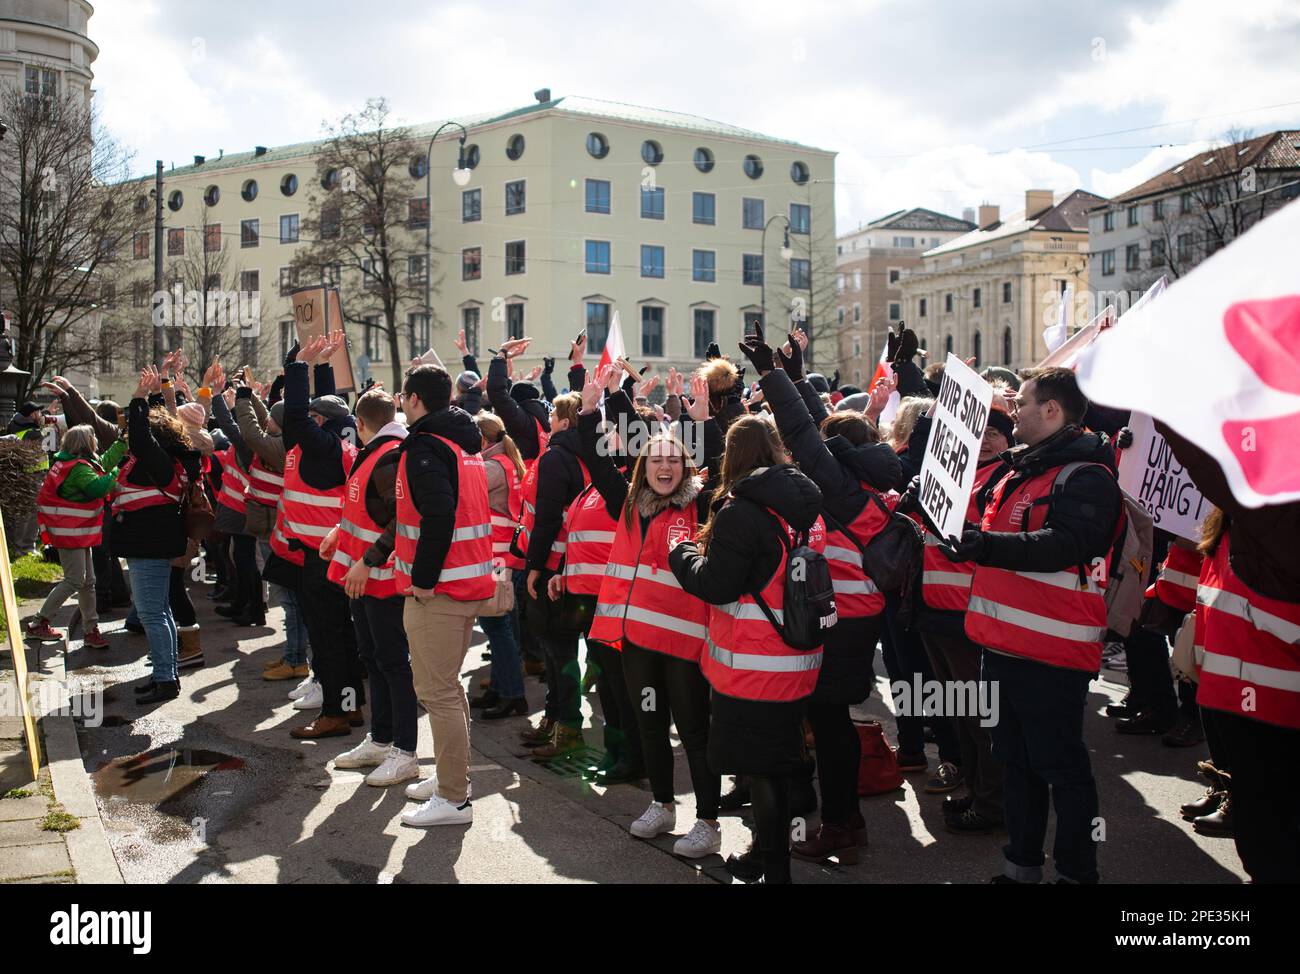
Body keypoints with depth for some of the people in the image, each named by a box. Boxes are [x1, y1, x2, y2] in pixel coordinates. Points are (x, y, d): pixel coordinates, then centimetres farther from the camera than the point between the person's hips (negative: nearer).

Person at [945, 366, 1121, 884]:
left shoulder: (1086, 477, -14)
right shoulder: (1022, 469, 15)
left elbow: (1063, 546, -30)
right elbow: (999, 538, 28)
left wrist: (987, 546, -39)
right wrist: (960, 534, 9)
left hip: (1052, 651, -9)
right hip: (1006, 644, 9)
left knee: (1060, 767, 3)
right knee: (1016, 762, 18)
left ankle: (1076, 870, 18)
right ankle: (1021, 863, 31)